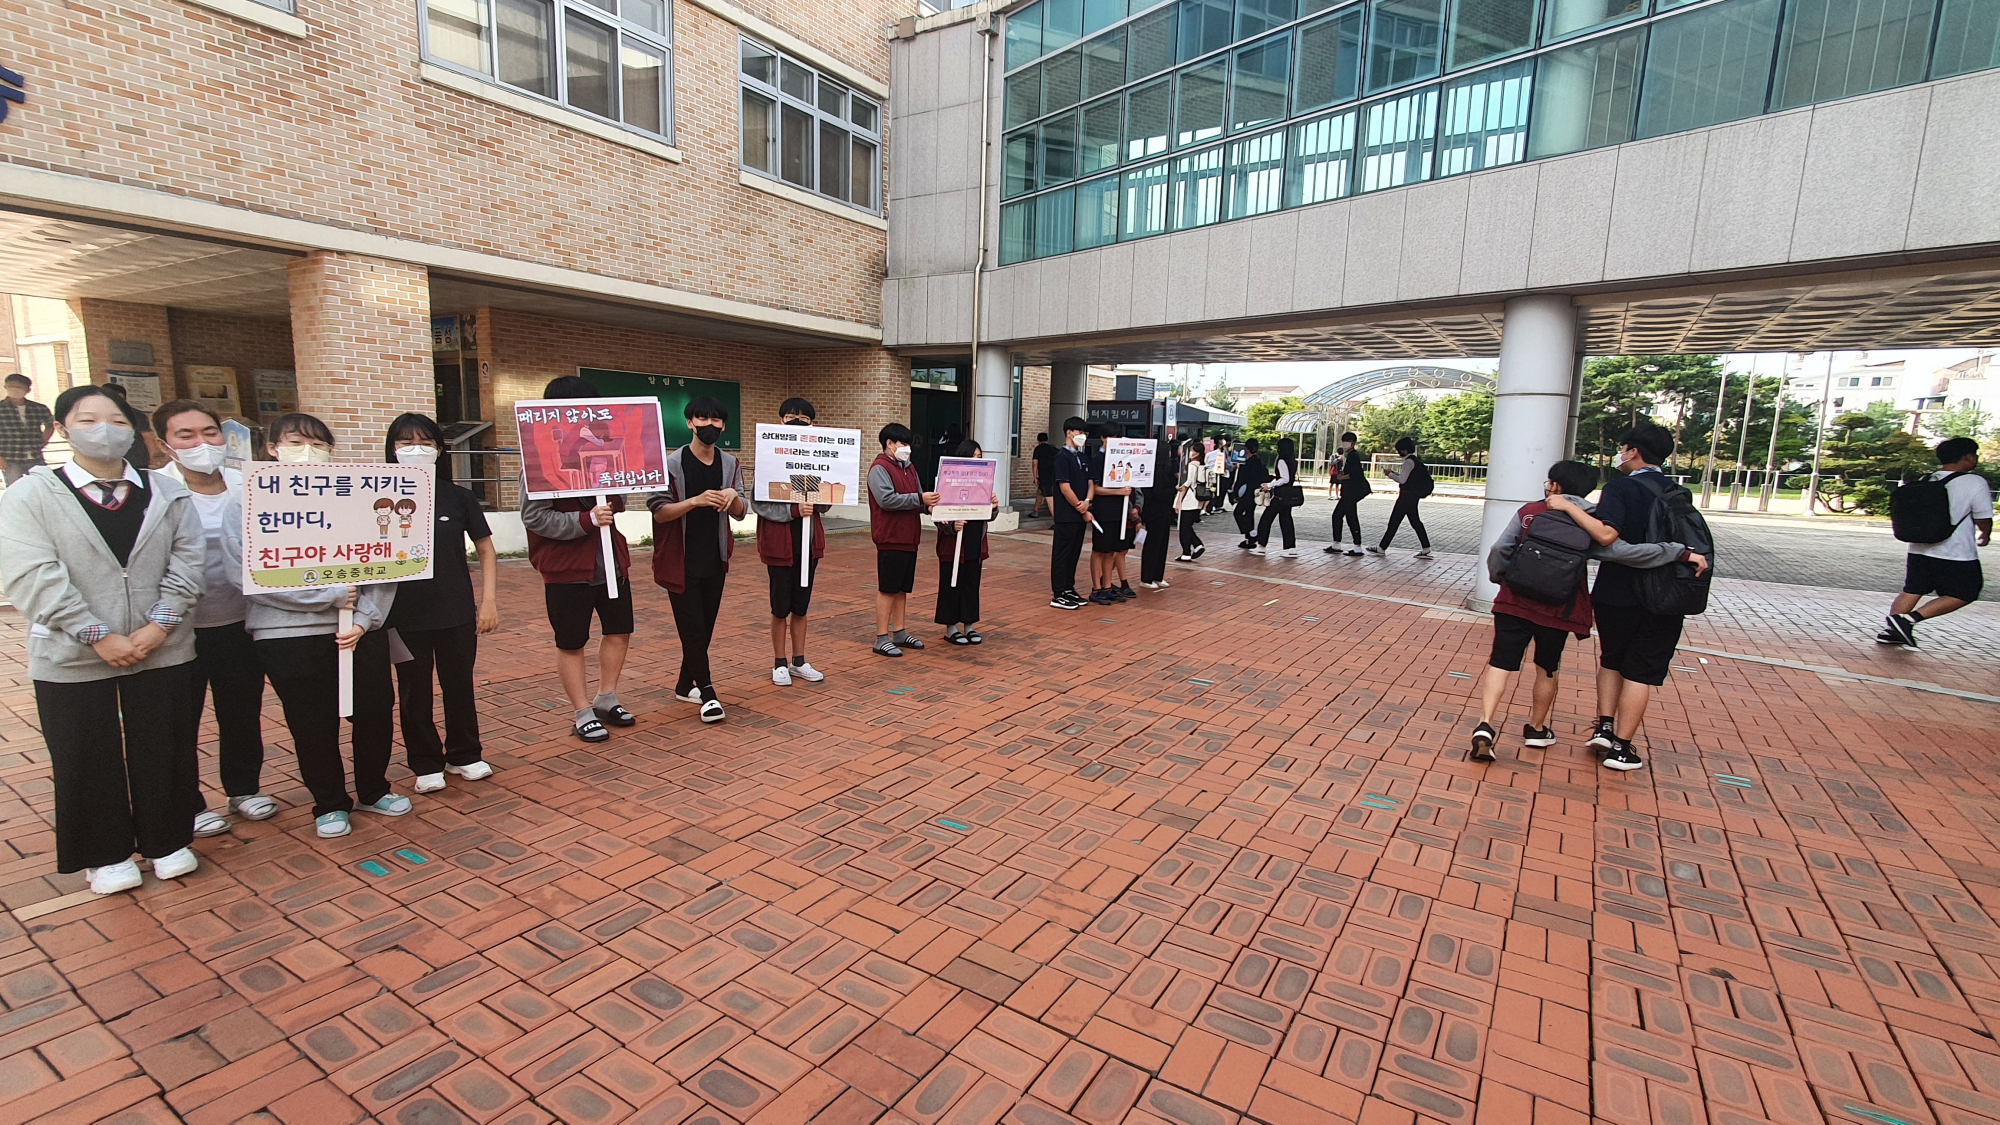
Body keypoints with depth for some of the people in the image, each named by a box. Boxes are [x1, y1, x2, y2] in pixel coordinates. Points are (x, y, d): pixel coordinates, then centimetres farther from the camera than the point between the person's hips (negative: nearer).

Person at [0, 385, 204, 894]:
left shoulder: (167, 492, 5)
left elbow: (186, 562, -2)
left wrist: (159, 626, -14)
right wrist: (99, 636, -18)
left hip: (161, 652, 2)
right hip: (71, 658, -1)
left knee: (164, 752, 10)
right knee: (88, 762, 10)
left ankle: (167, 841, 28)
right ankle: (106, 855, 28)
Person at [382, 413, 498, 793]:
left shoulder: (457, 497, -2)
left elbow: (486, 549, 5)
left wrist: (489, 600, -1)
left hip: (457, 614, 0)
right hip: (404, 616, 0)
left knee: (459, 686, 11)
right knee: (414, 692, 10)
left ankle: (464, 755, 27)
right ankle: (426, 764, 24)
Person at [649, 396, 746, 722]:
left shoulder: (730, 464, 4)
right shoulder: (671, 464, -9)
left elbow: (739, 513, 5)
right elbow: (659, 511, -13)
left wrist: (733, 496, -17)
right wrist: (695, 501, -28)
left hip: (715, 560, 5)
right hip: (681, 562, -5)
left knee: (705, 626, 11)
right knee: (692, 628, -6)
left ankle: (685, 684, 28)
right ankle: (707, 693, 3)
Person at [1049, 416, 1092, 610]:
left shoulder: (1082, 457, 14)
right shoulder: (1062, 456, -10)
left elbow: (1090, 483, 12)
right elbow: (1065, 488, -16)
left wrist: (1086, 502, -8)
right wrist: (1082, 510, -11)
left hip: (1080, 515, 8)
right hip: (1066, 515, -8)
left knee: (1074, 554, 13)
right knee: (1061, 554, -2)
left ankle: (1069, 589, 22)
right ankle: (1058, 595, 3)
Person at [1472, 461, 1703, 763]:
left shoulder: (1528, 511, -1)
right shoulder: (1589, 525, 0)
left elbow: (1498, 550, -7)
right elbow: (1627, 552, -8)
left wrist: (1499, 579, 10)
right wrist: (1682, 553, 1)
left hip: (1514, 603, -1)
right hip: (1557, 611, 2)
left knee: (1500, 664, -2)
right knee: (1547, 669, 19)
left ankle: (1485, 726, -19)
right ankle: (1536, 729, 34)